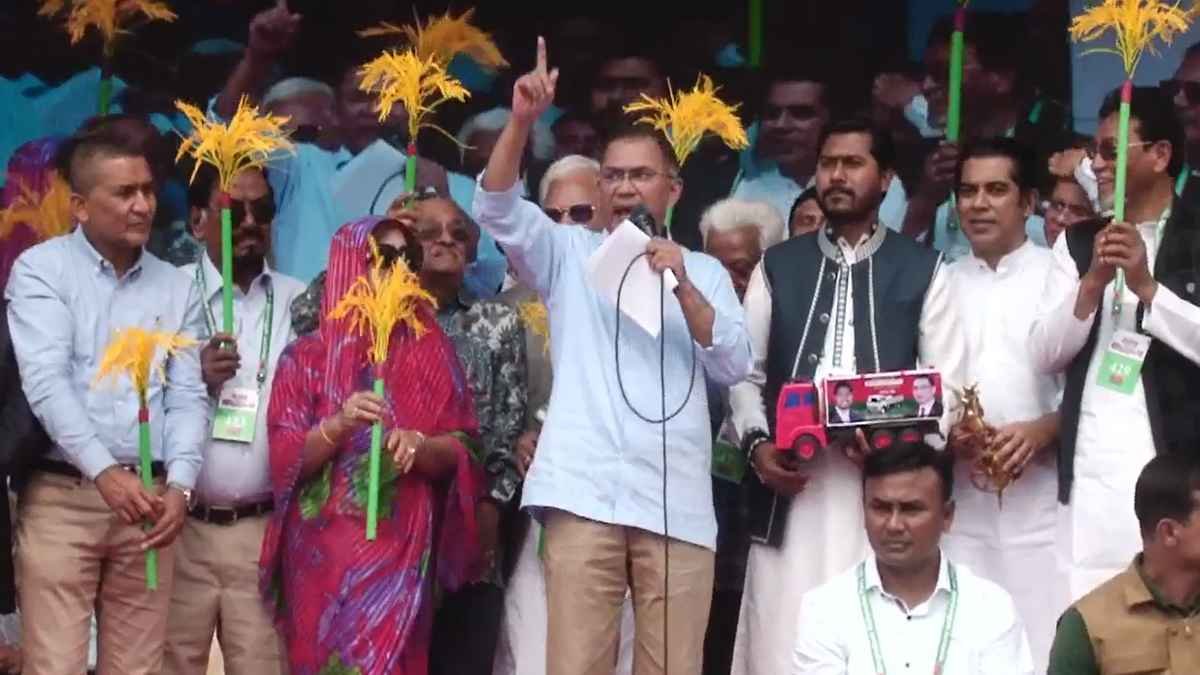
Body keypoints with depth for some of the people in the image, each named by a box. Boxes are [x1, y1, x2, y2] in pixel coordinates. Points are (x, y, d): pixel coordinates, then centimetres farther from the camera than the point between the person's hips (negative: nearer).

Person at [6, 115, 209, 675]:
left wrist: (178, 487, -12)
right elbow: (45, 381, -12)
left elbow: (188, 398, 6)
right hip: (62, 496, -3)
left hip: (148, 499, 3)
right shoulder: (41, 270, 0)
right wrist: (104, 472, -23)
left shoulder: (177, 287, 12)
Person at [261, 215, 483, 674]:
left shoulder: (432, 352, 7)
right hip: (321, 553, 0)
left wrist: (420, 447, -17)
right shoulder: (307, 357, 4)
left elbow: (461, 448, 3)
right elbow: (285, 458, -2)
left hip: (401, 552, 0)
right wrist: (339, 425, -19)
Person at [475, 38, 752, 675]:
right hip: (584, 492, -1)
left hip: (676, 501, 1)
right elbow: (497, 209, -1)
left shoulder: (703, 271, 16)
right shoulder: (570, 253, 15)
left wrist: (683, 287, -9)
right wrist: (522, 120, -14)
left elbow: (734, 366, 4)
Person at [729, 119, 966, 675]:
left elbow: (948, 383, 4)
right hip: (791, 489, 2)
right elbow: (745, 373, 13)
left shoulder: (922, 270, 8)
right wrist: (756, 443, -5)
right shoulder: (777, 267, 14)